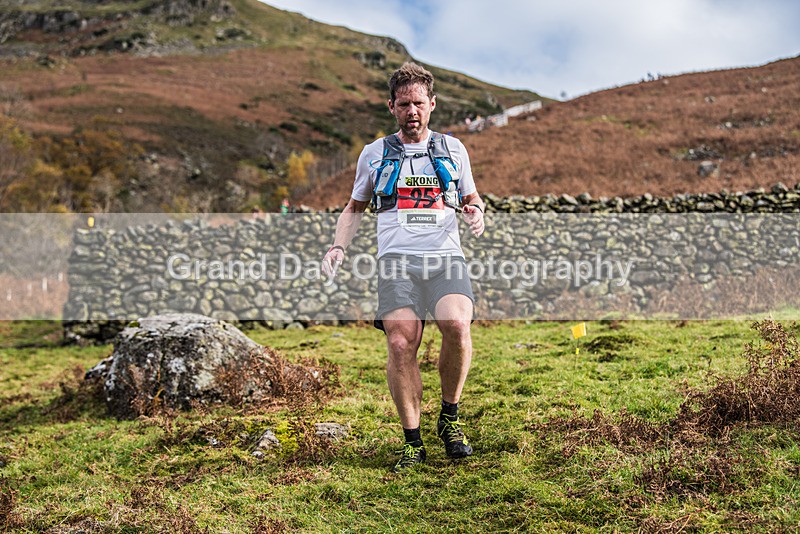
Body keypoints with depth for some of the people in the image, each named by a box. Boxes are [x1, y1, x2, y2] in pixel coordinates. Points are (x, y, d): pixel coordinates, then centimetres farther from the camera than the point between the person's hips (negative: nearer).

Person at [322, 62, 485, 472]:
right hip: (397, 258, 0)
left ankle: (449, 418, -2)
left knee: (456, 325, -25)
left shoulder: (453, 148, 18)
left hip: (446, 256, 0)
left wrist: (476, 212, 4)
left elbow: (472, 199, 28)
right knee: (400, 344, -15)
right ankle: (412, 442, 1)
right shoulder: (374, 153, 17)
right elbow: (355, 207, 26)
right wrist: (339, 246, 10)